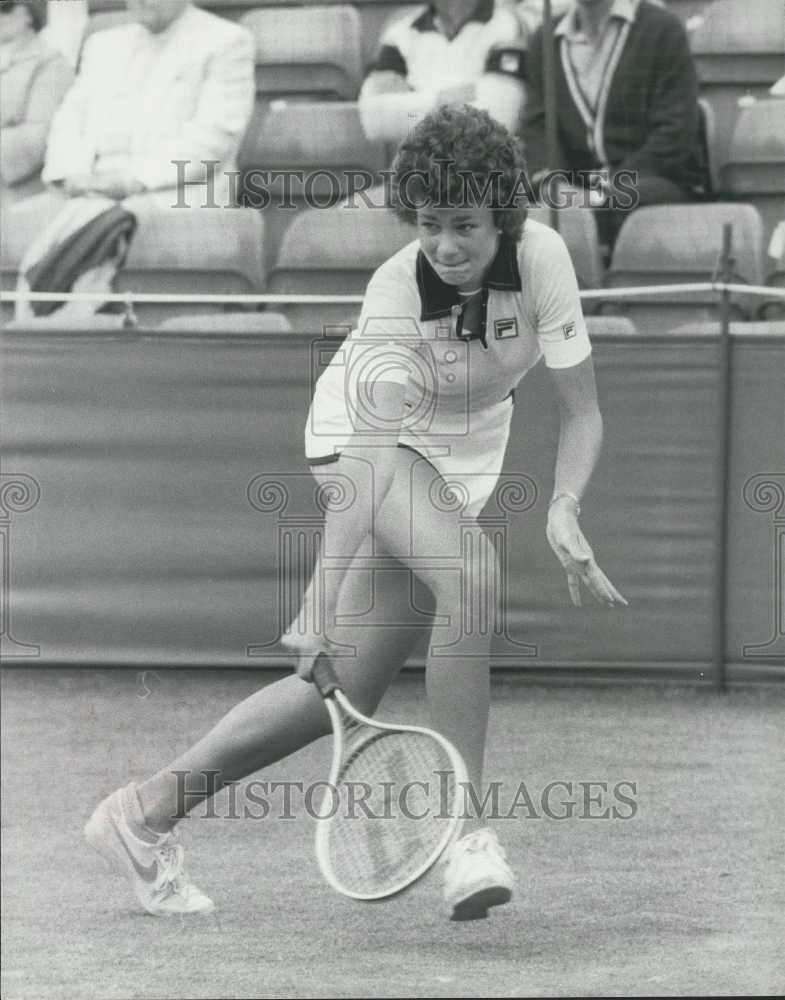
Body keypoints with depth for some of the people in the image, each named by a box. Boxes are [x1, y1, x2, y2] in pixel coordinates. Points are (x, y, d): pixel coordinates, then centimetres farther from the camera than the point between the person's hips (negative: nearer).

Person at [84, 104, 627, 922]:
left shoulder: (541, 256, -22)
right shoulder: (396, 289, -29)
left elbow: (581, 411, -16)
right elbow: (366, 461, -37)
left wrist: (564, 508, -35)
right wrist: (320, 608, -44)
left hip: (463, 455, 4)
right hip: (367, 435, -4)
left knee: (350, 691, -1)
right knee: (470, 576, -34)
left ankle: (143, 813, 8)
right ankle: (464, 836, -29)